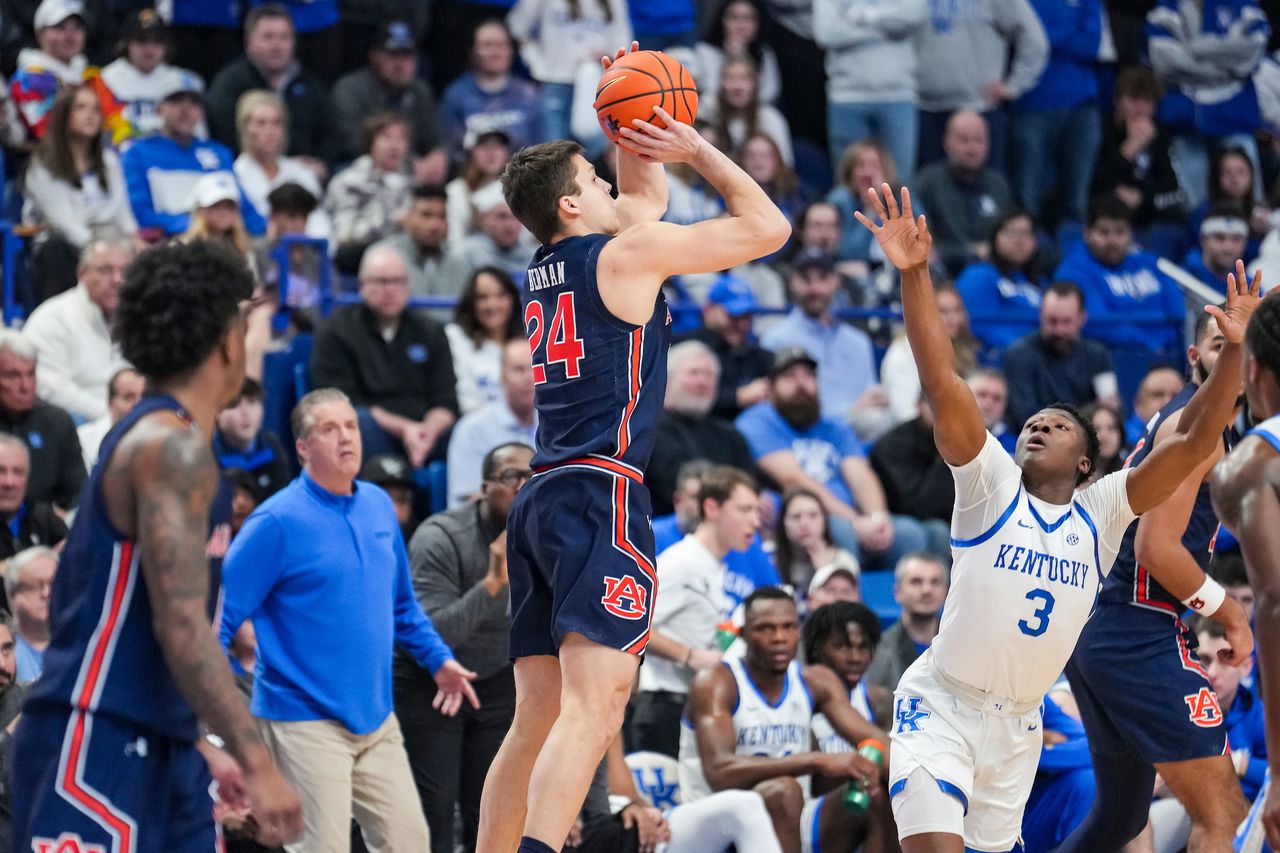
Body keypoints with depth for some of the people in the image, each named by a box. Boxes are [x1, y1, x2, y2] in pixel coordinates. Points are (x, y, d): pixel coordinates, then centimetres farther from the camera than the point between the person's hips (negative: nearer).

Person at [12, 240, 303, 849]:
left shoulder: (160, 440, 17)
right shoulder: (173, 447, -13)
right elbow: (182, 627, -21)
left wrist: (202, 749, 26)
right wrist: (257, 764, -23)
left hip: (158, 748, 10)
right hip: (96, 747, -10)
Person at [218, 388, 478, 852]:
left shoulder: (378, 505, 9)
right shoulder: (278, 521, -12)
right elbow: (221, 612, -11)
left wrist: (438, 659, 20)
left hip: (376, 721, 7)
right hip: (306, 722, -7)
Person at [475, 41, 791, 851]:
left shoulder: (548, 266, 19)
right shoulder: (628, 253, -4)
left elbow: (645, 192, 38)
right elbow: (768, 227, 1)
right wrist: (698, 149, 8)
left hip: (541, 500, 9)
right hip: (600, 493, -9)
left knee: (538, 718, 9)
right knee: (593, 708, -20)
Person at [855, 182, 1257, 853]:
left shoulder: (1102, 514, 5)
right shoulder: (990, 484, -3)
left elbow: (1194, 443, -1)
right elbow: (942, 383, -14)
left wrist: (1231, 349, -12)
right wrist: (914, 274, -25)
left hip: (1019, 723, 5)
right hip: (941, 704, -5)